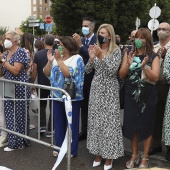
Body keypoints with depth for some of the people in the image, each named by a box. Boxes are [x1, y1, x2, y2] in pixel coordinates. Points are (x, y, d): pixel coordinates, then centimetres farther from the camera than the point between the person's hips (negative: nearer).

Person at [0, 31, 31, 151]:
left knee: (20, 115, 1)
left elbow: (16, 71, -22)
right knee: (10, 115, 10)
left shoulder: (20, 52, -11)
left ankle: (20, 142, 11)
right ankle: (13, 141, 20)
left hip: (19, 89, -8)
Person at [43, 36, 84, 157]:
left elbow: (69, 73, -23)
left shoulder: (77, 58, -9)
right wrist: (50, 61, -8)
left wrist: (59, 60, -19)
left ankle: (72, 150, 13)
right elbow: (46, 73, 7)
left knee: (71, 123, 3)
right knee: (59, 122, 13)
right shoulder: (57, 57, 9)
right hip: (58, 95, 6)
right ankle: (59, 147, 26)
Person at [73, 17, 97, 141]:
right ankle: (84, 131, 24)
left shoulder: (97, 40, -11)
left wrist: (80, 45, -24)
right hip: (82, 76, 7)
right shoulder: (81, 40, 10)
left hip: (92, 77, -6)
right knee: (84, 106, 13)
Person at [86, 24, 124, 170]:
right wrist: (91, 58, -10)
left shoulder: (116, 50, -5)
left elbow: (112, 70, -16)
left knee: (109, 121, -2)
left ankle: (109, 155, 10)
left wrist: (101, 56, -22)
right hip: (96, 88, 5)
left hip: (109, 89, -5)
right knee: (95, 120, 8)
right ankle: (98, 153, 21)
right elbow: (87, 70, 7)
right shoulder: (96, 49, 9)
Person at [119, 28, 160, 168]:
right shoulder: (129, 54, 5)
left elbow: (155, 77, -13)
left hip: (147, 97, -2)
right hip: (131, 96, 3)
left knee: (146, 125, 6)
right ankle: (134, 155, 26)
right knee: (132, 125, 8)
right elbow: (121, 74, -2)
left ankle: (145, 158, 20)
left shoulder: (153, 56, -3)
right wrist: (129, 64, -19)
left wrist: (144, 66, -27)